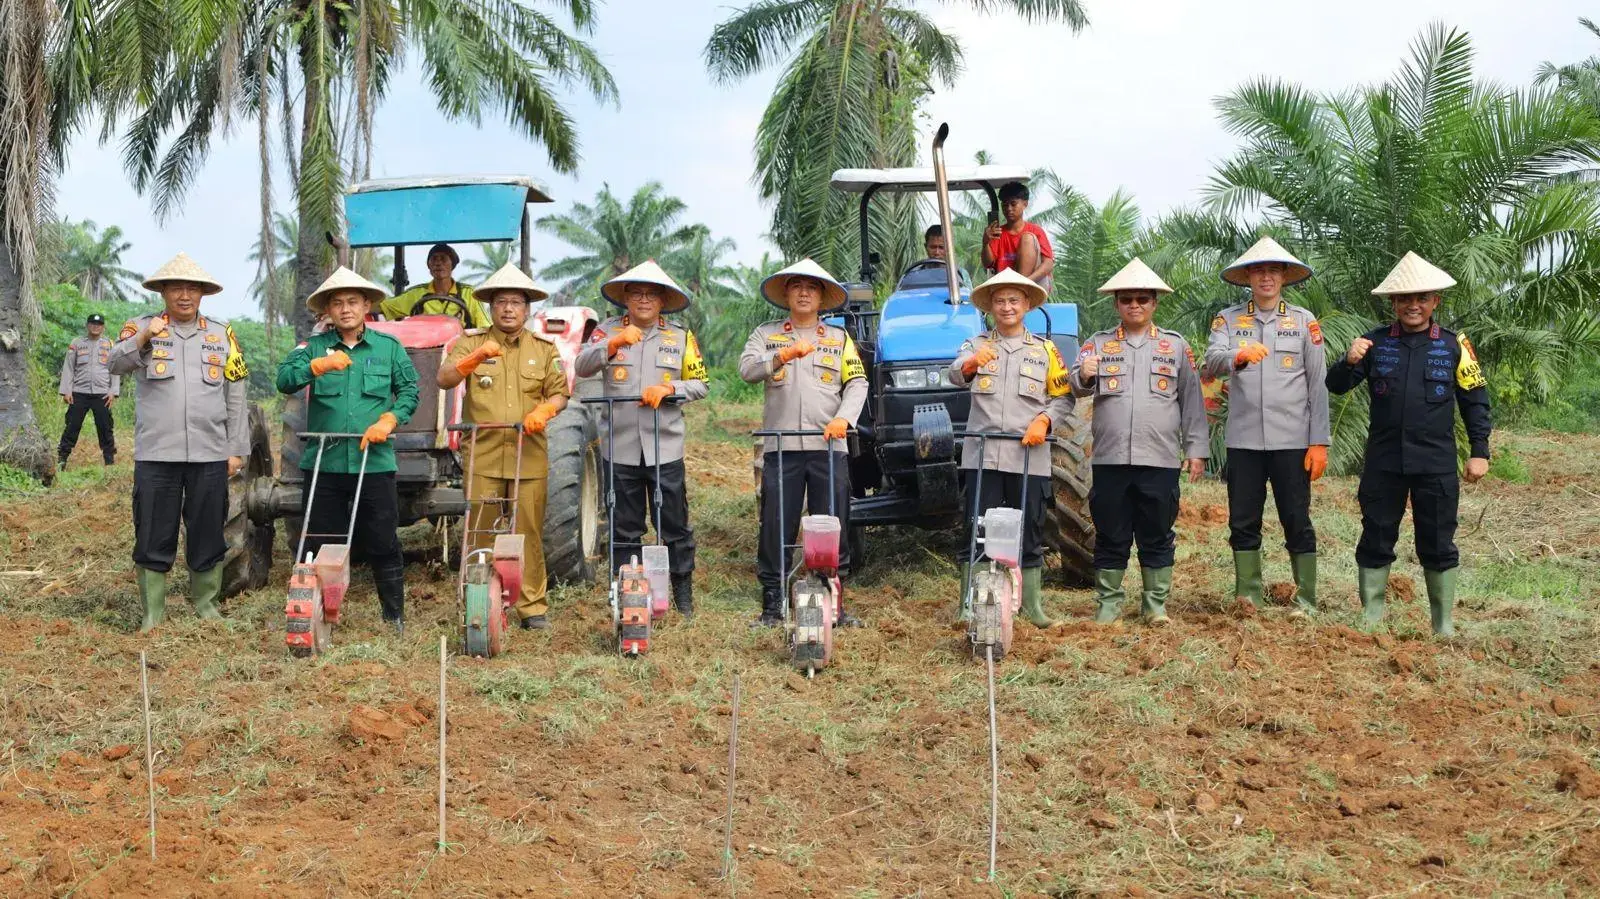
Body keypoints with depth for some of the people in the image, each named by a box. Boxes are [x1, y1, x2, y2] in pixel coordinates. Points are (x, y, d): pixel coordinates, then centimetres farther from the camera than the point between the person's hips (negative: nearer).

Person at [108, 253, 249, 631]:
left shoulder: (222, 334, 10)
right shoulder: (143, 327, 5)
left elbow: (236, 398, 10)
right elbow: (114, 364, -12)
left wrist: (237, 450, 6)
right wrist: (143, 338, -29)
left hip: (210, 455, 2)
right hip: (155, 454, -1)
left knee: (208, 533, 9)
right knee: (154, 537, 3)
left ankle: (205, 602, 23)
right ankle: (153, 612, 12)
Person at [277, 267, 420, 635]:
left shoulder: (389, 347, 9)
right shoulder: (314, 347, 6)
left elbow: (409, 390, 9)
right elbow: (285, 380, -9)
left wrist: (388, 420, -8)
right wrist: (319, 365, -26)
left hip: (375, 463, 0)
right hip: (323, 464, 0)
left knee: (383, 544, 4)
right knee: (318, 545, 7)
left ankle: (394, 616, 16)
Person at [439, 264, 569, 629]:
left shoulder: (544, 349, 14)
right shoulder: (471, 344, 8)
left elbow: (560, 392, 10)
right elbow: (444, 380, -6)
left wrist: (544, 410, -12)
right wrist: (475, 358, -24)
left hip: (530, 455, 1)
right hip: (482, 455, -1)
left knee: (529, 532, 1)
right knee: (481, 532, 1)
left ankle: (533, 606, 8)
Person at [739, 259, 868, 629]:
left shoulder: (839, 338, 14)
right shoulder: (766, 334, 12)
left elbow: (857, 383, 4)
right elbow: (747, 369, -5)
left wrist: (843, 417, -14)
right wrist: (783, 355, -21)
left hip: (828, 446, 1)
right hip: (780, 446, -1)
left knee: (833, 527, 2)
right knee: (776, 526, 0)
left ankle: (833, 601, 11)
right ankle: (772, 604, 8)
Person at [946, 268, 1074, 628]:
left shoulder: (1045, 349, 11)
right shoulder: (976, 345, 9)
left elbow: (1064, 397, 10)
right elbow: (955, 375, -12)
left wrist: (1043, 420, -10)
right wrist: (971, 363, -36)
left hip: (1029, 456, 1)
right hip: (983, 454, -1)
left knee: (1030, 531, 5)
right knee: (976, 531, -1)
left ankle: (1032, 604, 13)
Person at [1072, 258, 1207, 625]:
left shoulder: (1176, 345, 10)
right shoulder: (1098, 344, 9)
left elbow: (1192, 401, 9)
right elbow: (1077, 386, -4)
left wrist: (1196, 448, 4)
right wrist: (1084, 377, -28)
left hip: (1160, 459, 0)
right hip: (1110, 458, 0)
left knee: (1157, 537, 6)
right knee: (1111, 536, 5)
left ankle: (1155, 603, 15)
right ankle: (1109, 602, 15)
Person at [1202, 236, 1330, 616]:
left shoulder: (1304, 321, 6)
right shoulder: (1228, 319, 6)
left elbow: (1318, 385, 3)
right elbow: (1210, 365, -11)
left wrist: (1319, 442, -3)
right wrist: (1238, 355, -34)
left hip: (1292, 441, -1)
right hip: (1243, 439, 1)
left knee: (1297, 521, 2)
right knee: (1243, 523, 5)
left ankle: (1306, 600, 9)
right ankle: (1247, 598, 15)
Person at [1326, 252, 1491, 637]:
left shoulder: (1453, 345, 1)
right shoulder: (1376, 342, 3)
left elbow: (1475, 400, 6)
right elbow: (1336, 386, 2)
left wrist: (1479, 451, 1)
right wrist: (1349, 362, -20)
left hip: (1436, 465, -1)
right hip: (1383, 463, 1)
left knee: (1437, 545, 7)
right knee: (1376, 541, 7)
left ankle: (1444, 626, 17)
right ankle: (1370, 619, 18)